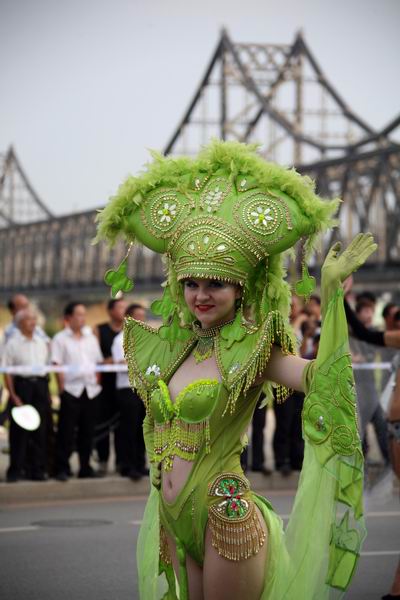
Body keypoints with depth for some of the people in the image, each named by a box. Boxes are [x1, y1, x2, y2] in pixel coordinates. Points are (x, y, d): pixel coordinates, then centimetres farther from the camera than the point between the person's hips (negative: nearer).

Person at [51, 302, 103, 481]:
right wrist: (62, 387, -12)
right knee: (66, 431, -5)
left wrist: (97, 381, 6)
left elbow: (98, 362, 18)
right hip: (71, 390, -5)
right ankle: (62, 468, -1)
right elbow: (57, 365, -6)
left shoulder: (91, 337, 16)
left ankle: (85, 466, 15)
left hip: (90, 390, 5)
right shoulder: (60, 339, 0)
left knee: (87, 431, 7)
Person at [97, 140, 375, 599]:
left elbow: (319, 379, -27)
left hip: (224, 516, -6)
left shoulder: (253, 351, -9)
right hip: (170, 521, 6)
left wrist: (331, 291, -31)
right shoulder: (169, 343, 8)